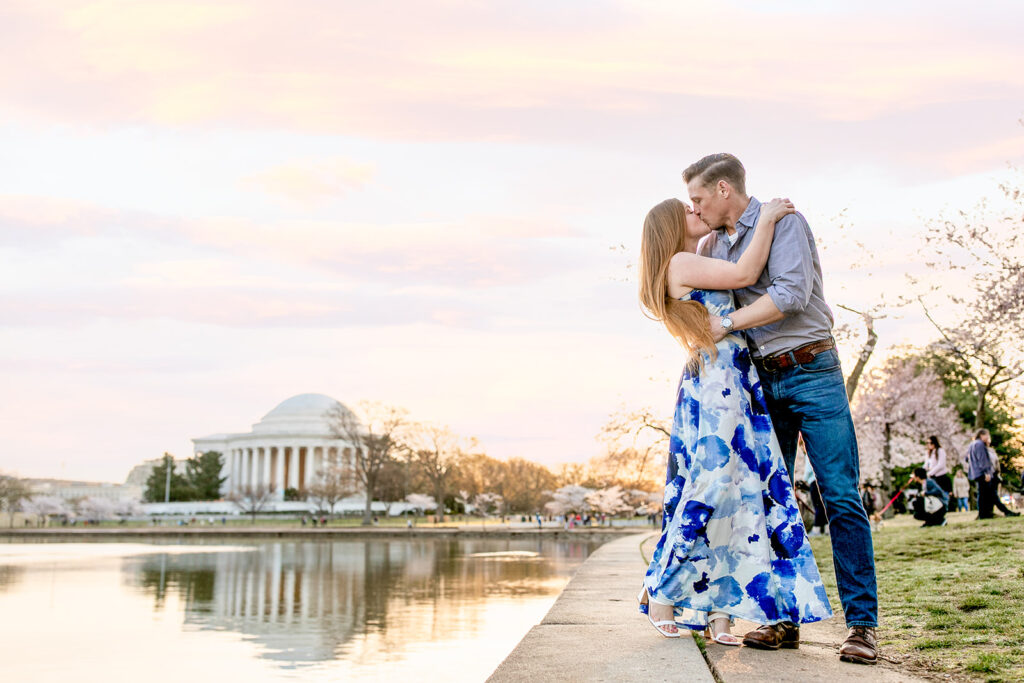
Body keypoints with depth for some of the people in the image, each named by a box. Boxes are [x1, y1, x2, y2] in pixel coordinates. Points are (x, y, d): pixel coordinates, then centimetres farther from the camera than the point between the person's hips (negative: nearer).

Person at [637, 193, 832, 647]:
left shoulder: (699, 264, 25)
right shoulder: (680, 263, -3)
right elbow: (744, 275, -12)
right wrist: (766, 219, -2)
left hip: (738, 386, 9)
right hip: (712, 384, -9)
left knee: (742, 490, 1)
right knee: (711, 483, -12)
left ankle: (719, 614, 0)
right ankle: (661, 592, 1)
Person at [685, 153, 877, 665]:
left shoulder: (783, 220, -5)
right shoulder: (713, 244, 15)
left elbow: (792, 293, -18)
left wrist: (726, 323, -14)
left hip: (810, 370, -6)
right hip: (762, 380, 7)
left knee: (841, 496, -9)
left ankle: (861, 622, -6)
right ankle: (782, 617, 8)